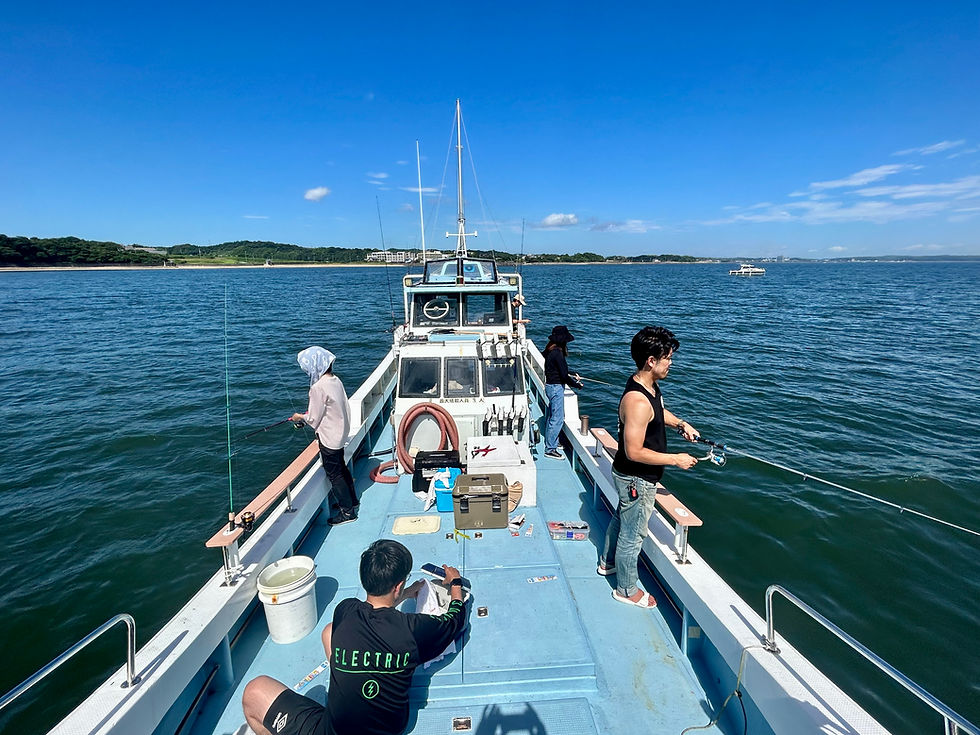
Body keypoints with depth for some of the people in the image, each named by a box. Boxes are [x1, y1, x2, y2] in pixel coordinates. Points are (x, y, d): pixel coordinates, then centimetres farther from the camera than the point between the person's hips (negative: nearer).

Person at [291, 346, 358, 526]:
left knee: (334, 475, 5)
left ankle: (347, 512, 16)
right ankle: (351, 501, 39)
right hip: (340, 434, 9)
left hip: (328, 439, -9)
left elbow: (313, 419, -18)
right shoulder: (336, 381, 1)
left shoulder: (318, 387, -24)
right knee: (342, 468, 24)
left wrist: (300, 417, 3)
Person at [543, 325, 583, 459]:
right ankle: (550, 449, 2)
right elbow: (564, 376, -20)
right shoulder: (557, 353, -22)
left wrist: (572, 374, 17)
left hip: (550, 385, 10)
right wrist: (577, 384, -6)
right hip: (556, 387, -10)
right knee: (557, 418, -3)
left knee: (552, 415, 22)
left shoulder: (550, 351, 7)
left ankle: (550, 442, 36)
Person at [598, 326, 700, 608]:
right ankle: (627, 590, 32)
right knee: (633, 534, 10)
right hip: (637, 479, -10)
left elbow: (658, 411, 20)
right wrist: (676, 459, -22)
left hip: (630, 476, 10)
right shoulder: (637, 401, -34)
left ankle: (608, 562, 52)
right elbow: (634, 452, -31)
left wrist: (681, 424, 4)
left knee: (621, 518, 29)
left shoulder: (650, 385, -2)